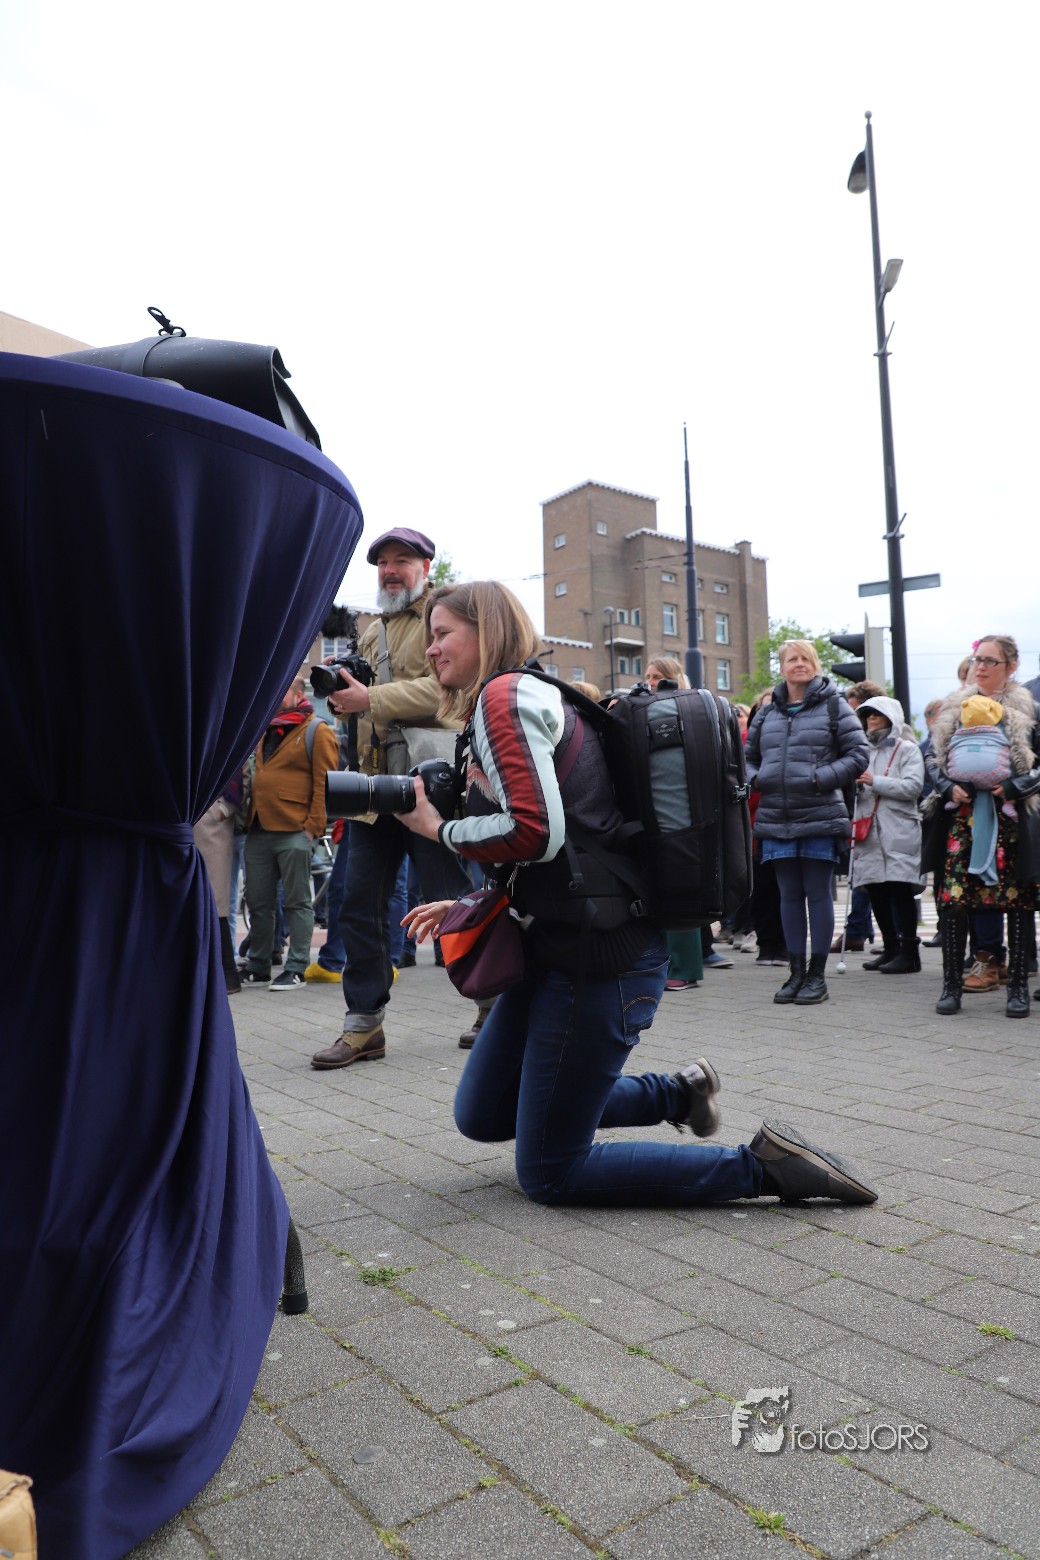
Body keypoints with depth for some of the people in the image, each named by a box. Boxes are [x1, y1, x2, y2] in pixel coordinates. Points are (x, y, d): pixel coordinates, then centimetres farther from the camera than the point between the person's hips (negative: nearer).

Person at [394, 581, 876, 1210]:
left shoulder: (505, 693, -11)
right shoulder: (536, 693, 18)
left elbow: (535, 832, -24)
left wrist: (439, 828, -8)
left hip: (600, 957, -10)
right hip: (563, 944, 10)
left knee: (548, 1174, 1)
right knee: (481, 1116, 19)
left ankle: (762, 1165, 2)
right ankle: (677, 1092, 23)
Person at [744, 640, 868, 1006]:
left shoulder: (833, 706, 1)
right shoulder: (768, 712, 12)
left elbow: (859, 753, -3)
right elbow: (748, 754, 22)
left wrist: (822, 778, -14)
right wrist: (756, 778, 1)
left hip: (820, 817, -4)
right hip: (776, 818, 4)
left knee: (818, 893, 3)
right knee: (789, 895, 10)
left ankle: (817, 975, 13)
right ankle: (796, 972, 20)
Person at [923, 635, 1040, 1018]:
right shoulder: (954, 707, 11)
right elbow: (934, 759, 12)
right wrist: (949, 788, -5)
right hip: (962, 816, 2)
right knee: (953, 899, -2)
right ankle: (952, 984, 8)